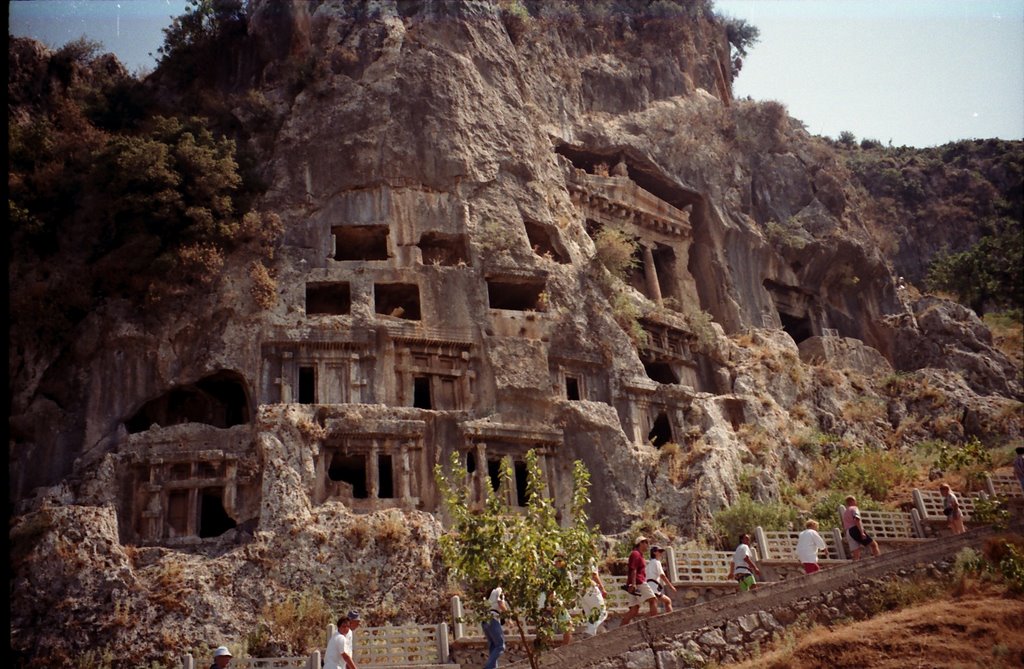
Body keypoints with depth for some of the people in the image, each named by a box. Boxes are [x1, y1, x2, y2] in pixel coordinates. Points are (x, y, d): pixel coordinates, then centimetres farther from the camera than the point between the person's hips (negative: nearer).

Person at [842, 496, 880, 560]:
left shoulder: (844, 512, 27)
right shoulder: (854, 508, 2)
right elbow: (857, 520, -14)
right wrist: (862, 532, -22)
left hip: (848, 533, 8)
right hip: (855, 530, -8)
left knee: (856, 555, 1)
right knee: (874, 544, -5)